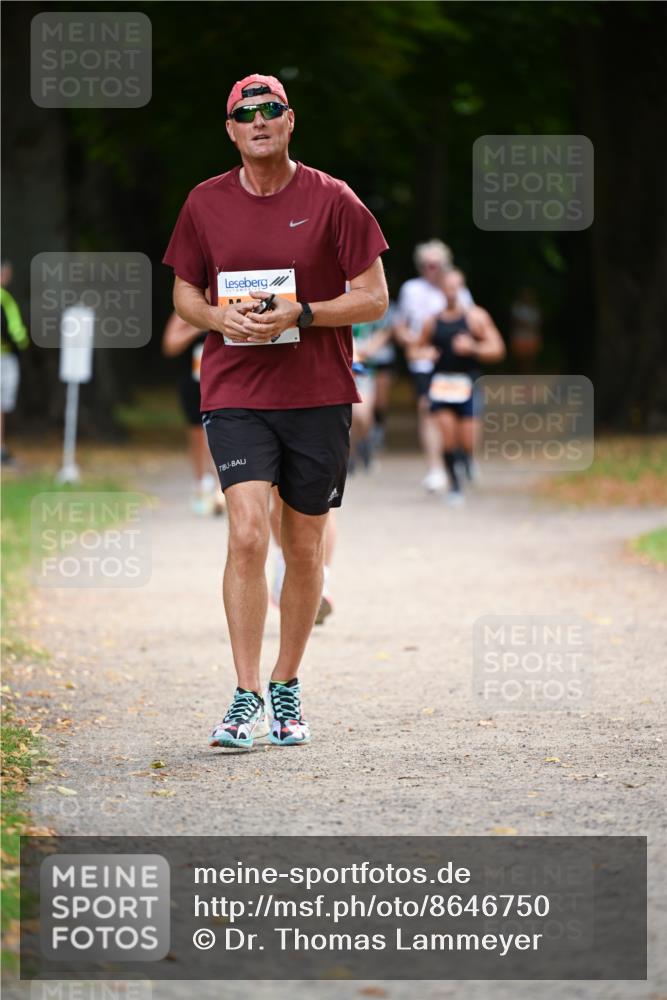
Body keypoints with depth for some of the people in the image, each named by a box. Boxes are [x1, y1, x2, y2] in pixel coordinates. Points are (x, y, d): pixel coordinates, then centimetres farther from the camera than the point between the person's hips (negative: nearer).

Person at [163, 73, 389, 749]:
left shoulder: (331, 200, -2)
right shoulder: (205, 204, 5)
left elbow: (374, 298, -1)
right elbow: (184, 294, 15)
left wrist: (299, 315, -16)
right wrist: (222, 317, -8)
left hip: (319, 395, 0)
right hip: (234, 394, 0)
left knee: (304, 547, 8)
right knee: (247, 534, -16)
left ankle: (286, 691, 24)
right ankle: (246, 699, -14)